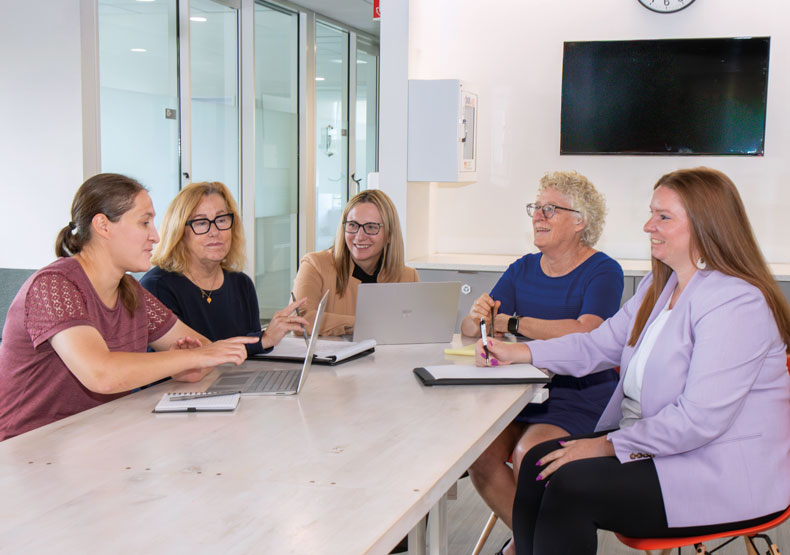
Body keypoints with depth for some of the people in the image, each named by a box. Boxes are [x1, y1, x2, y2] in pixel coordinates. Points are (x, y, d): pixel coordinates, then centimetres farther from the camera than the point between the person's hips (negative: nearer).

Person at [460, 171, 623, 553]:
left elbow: (585, 334, -23)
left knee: (529, 454, -29)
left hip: (579, 396, -5)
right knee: (479, 451, -21)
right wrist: (479, 317, -17)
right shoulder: (523, 270, 13)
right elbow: (469, 329, 9)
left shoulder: (603, 272, -4)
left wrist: (511, 322, -15)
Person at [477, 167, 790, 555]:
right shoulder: (659, 286, 11)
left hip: (723, 476, -9)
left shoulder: (737, 304, -21)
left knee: (570, 485, -21)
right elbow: (599, 345, 12)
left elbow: (700, 419, -25)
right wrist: (517, 353, 0)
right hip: (654, 442, 9)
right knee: (537, 463, -4)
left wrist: (609, 445, -19)